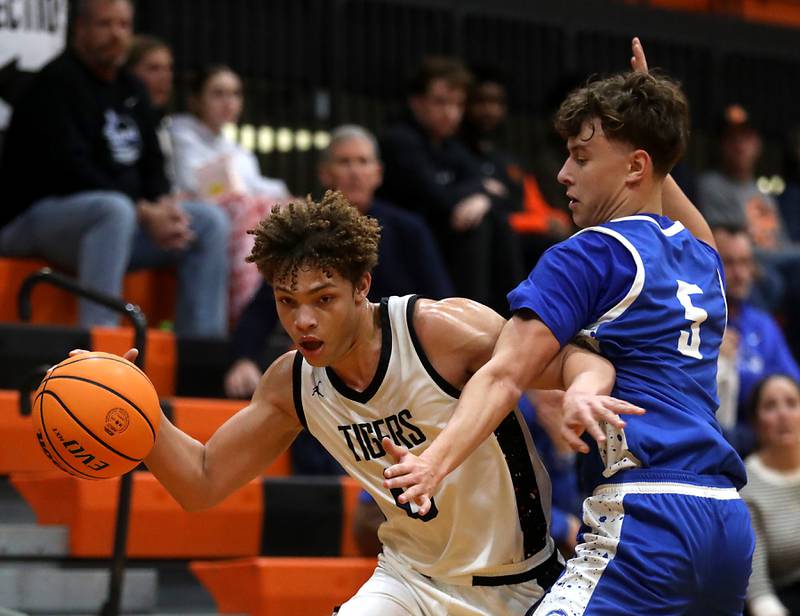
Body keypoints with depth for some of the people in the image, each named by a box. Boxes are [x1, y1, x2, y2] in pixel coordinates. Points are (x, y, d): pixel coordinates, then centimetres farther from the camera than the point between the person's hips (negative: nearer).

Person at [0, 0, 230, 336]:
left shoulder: (131, 90, 16)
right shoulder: (56, 82, -11)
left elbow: (151, 163, 17)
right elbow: (69, 170, -21)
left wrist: (163, 204, -8)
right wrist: (143, 213, -24)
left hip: (118, 216, 9)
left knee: (210, 221, -5)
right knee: (114, 209, -39)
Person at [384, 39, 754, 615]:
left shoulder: (589, 255, -1)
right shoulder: (704, 259, 21)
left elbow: (505, 375, -15)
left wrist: (436, 462, -25)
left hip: (648, 518, -9)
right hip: (729, 521, 9)